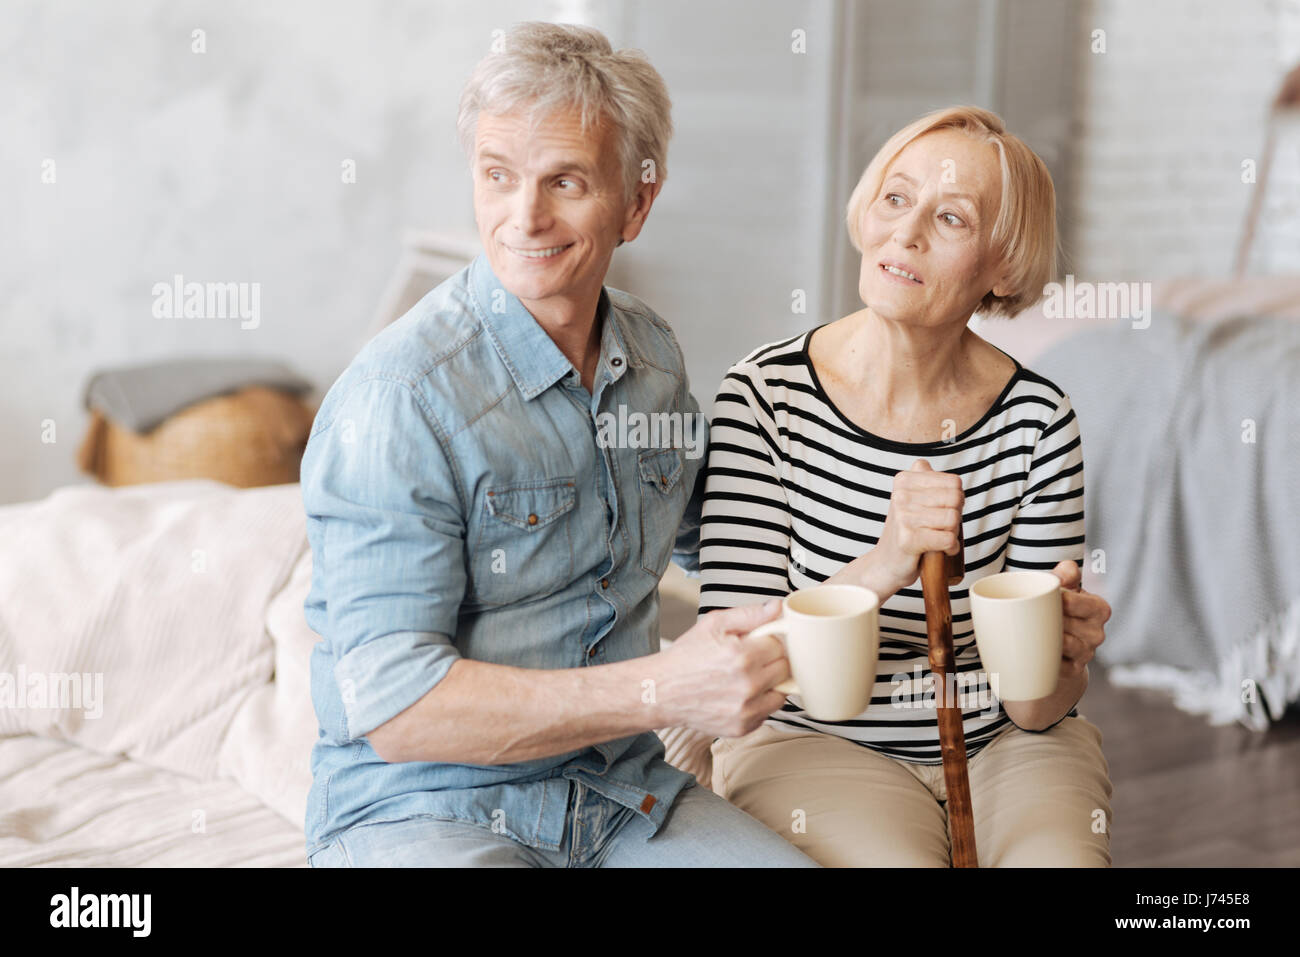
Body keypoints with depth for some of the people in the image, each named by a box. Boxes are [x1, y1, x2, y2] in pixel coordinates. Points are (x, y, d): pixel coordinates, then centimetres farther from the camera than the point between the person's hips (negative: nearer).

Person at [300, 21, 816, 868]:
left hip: (622, 794, 6)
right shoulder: (397, 398, -17)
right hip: (418, 811, -5)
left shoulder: (654, 356, 5)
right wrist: (662, 691, -24)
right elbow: (395, 708, -21)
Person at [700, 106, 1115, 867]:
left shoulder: (1038, 422, -7)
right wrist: (883, 567, -31)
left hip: (1001, 743, 2)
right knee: (902, 859, -30)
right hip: (813, 746, -2)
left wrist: (1061, 660, -25)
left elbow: (1035, 712, -2)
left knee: (1060, 855, -27)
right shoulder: (764, 396, -12)